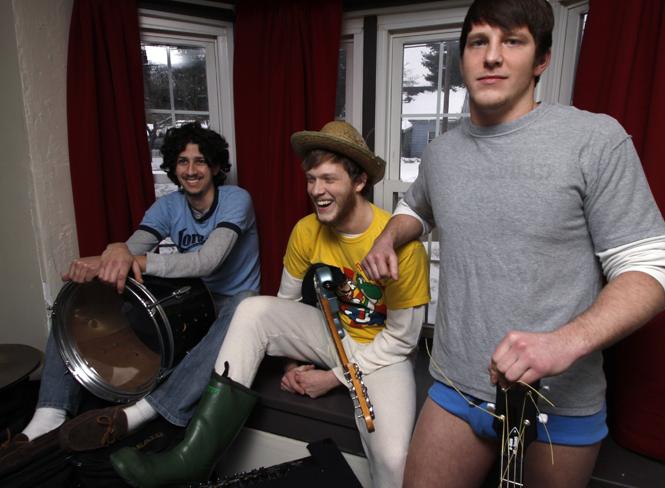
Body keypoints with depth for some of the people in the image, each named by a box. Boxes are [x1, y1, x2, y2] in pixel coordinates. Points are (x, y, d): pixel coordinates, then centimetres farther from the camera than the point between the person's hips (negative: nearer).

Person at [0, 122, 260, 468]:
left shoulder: (236, 200, -14)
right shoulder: (168, 206, 3)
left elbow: (208, 260, -30)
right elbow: (135, 245, -13)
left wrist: (137, 260, -43)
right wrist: (115, 253, -40)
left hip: (230, 298, -5)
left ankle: (139, 413, -46)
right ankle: (48, 419, -15)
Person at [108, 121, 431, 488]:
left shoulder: (400, 242, -23)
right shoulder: (306, 231, -9)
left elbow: (402, 337, -15)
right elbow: (287, 301, 6)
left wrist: (335, 377, -14)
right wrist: (291, 360, -4)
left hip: (382, 353, -4)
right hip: (333, 331, 4)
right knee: (254, 310, -20)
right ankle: (194, 457, -18)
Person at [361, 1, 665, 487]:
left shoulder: (597, 139, -11)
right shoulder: (440, 153, 4)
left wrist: (569, 341, -27)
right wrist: (388, 238, 3)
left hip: (561, 404, -3)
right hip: (456, 390, 3)